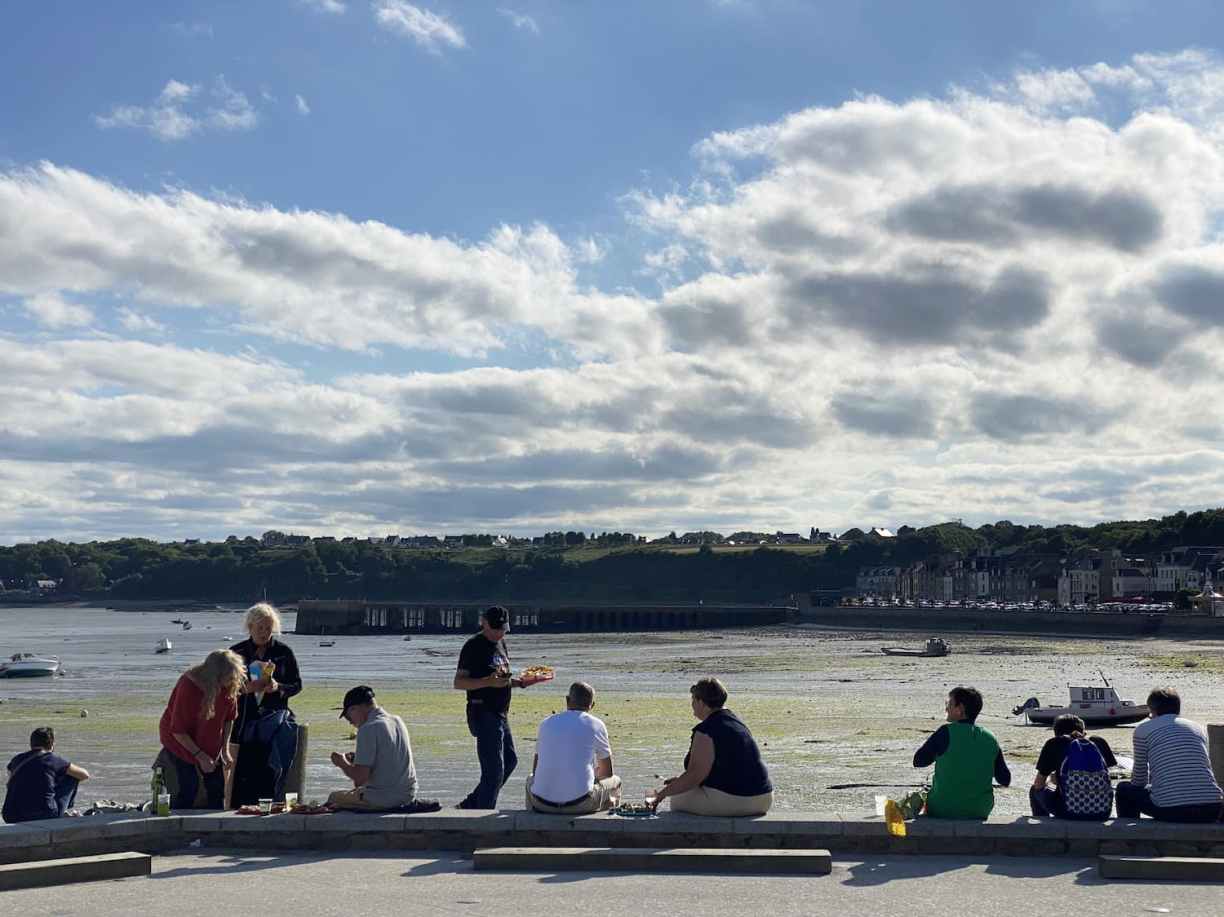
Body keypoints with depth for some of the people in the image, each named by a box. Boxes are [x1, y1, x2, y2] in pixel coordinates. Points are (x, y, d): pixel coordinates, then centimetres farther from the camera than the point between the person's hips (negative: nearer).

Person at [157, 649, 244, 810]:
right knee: (188, 787, -13)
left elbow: (229, 717, 2)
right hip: (180, 742, -5)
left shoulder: (230, 686, -16)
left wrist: (225, 750, -4)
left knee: (217, 787, 3)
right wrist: (200, 755, -23)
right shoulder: (188, 686, -31)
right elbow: (178, 730, -25)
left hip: (210, 744, 5)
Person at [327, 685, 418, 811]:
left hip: (383, 800, -8)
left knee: (334, 798, 12)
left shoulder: (368, 729, -16)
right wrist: (358, 759, 16)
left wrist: (343, 763, 0)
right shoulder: (397, 721, 9)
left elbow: (360, 778, -18)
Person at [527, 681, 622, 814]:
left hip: (542, 803, 3)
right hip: (579, 805, -3)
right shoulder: (596, 725, 3)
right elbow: (607, 772, 14)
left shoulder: (546, 723, 12)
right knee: (615, 781, 25)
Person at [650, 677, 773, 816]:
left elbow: (694, 776, -15)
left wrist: (665, 792, -2)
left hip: (733, 801, -9)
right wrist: (679, 780, 24)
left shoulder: (706, 731, -15)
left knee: (678, 799, 6)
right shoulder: (737, 722, 14)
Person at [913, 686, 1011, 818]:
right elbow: (1006, 781, 4)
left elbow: (918, 761, -7)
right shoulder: (990, 738, -2)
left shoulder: (946, 731, -14)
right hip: (980, 811, 4)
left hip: (943, 811, -4)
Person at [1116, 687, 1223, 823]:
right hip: (1211, 811, 4)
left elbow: (1139, 780, 13)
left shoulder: (1143, 729, 8)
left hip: (1171, 811, -4)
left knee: (1124, 790, 23)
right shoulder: (1199, 728, 20)